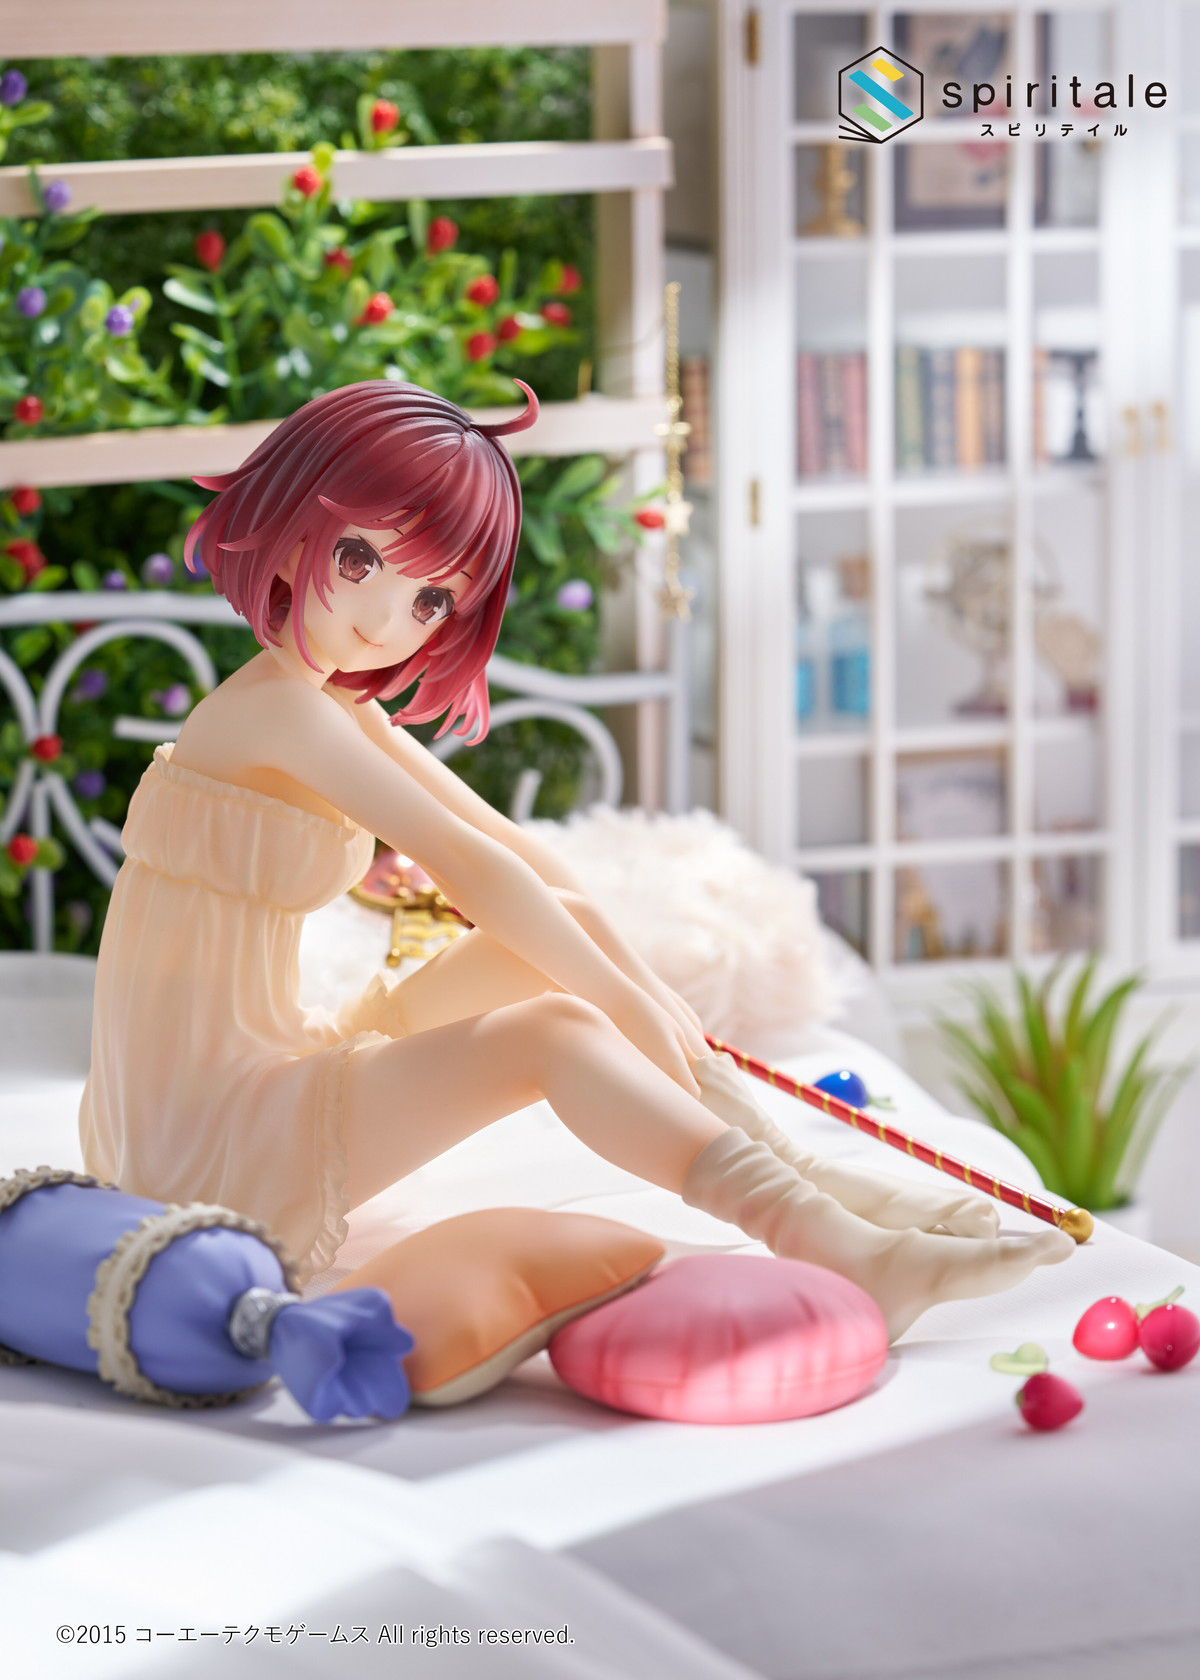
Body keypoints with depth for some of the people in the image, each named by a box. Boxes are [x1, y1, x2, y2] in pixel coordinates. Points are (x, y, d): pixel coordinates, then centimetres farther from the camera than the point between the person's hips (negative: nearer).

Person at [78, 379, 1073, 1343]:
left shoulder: (340, 712, 15)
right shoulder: (280, 708, -18)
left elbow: (511, 856, 14)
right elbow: (468, 866, -19)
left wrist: (639, 985, 6)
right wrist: (626, 1002, -13)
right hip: (205, 1138, -10)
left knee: (571, 920, 5)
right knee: (554, 1034, -19)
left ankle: (794, 1170, 2)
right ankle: (839, 1253, -27)